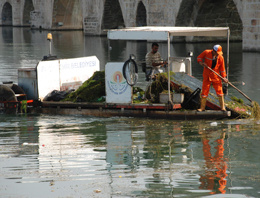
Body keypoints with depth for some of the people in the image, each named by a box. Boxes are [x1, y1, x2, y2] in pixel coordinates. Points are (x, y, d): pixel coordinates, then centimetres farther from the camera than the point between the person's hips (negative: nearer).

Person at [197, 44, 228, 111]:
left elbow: (222, 68, 4)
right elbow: (199, 57, 5)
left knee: (219, 91, -2)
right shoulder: (206, 52, -8)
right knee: (204, 91, 0)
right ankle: (202, 107, 10)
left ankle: (222, 107, 8)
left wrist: (224, 77, 0)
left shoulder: (220, 57, -5)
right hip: (207, 75, 0)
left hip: (216, 76, 1)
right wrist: (201, 63, -15)